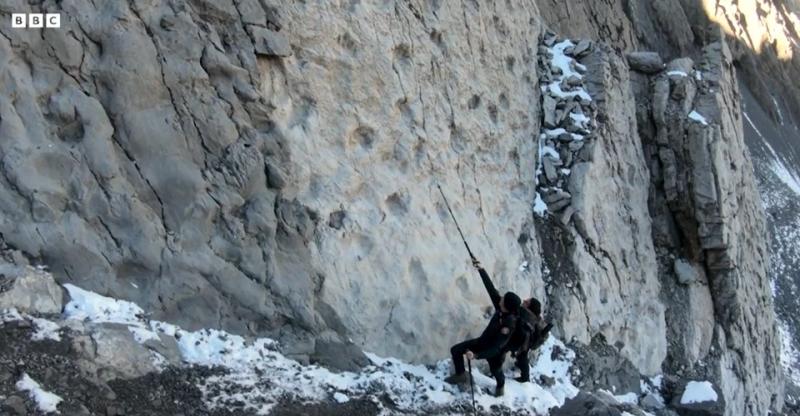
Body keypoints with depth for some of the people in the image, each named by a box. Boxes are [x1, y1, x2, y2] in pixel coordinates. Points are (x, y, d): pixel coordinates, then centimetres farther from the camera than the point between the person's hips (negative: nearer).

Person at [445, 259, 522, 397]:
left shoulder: (508, 327, -42)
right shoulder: (501, 308, -25)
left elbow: (494, 349, -41)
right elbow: (491, 288, -21)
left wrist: (476, 355, -48)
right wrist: (481, 269, -26)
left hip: (494, 352, -6)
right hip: (482, 342, 6)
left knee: (496, 371, 26)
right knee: (455, 350, 7)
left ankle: (500, 385, 62)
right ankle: (460, 375, 31)